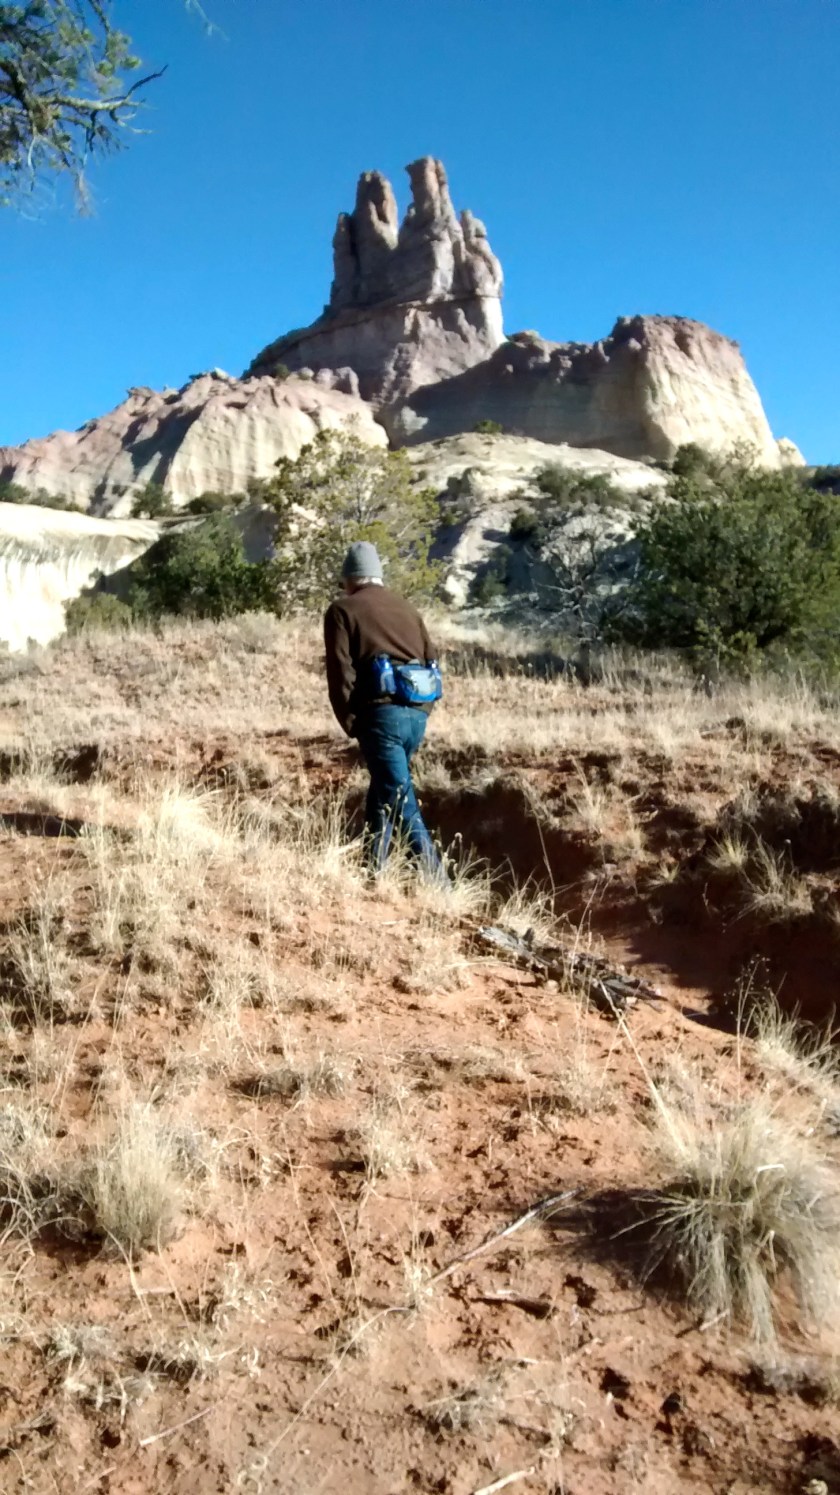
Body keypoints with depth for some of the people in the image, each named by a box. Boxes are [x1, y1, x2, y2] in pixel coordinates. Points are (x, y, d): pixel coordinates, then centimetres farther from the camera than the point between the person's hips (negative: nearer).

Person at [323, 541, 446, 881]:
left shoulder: (342, 610, 5)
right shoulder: (407, 609, 22)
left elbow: (341, 672, -5)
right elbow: (432, 663, 18)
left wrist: (350, 722, 1)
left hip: (381, 713, -6)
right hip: (418, 713, 7)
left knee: (400, 801, -7)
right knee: (384, 789, 21)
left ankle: (435, 880, -14)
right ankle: (373, 868, 28)